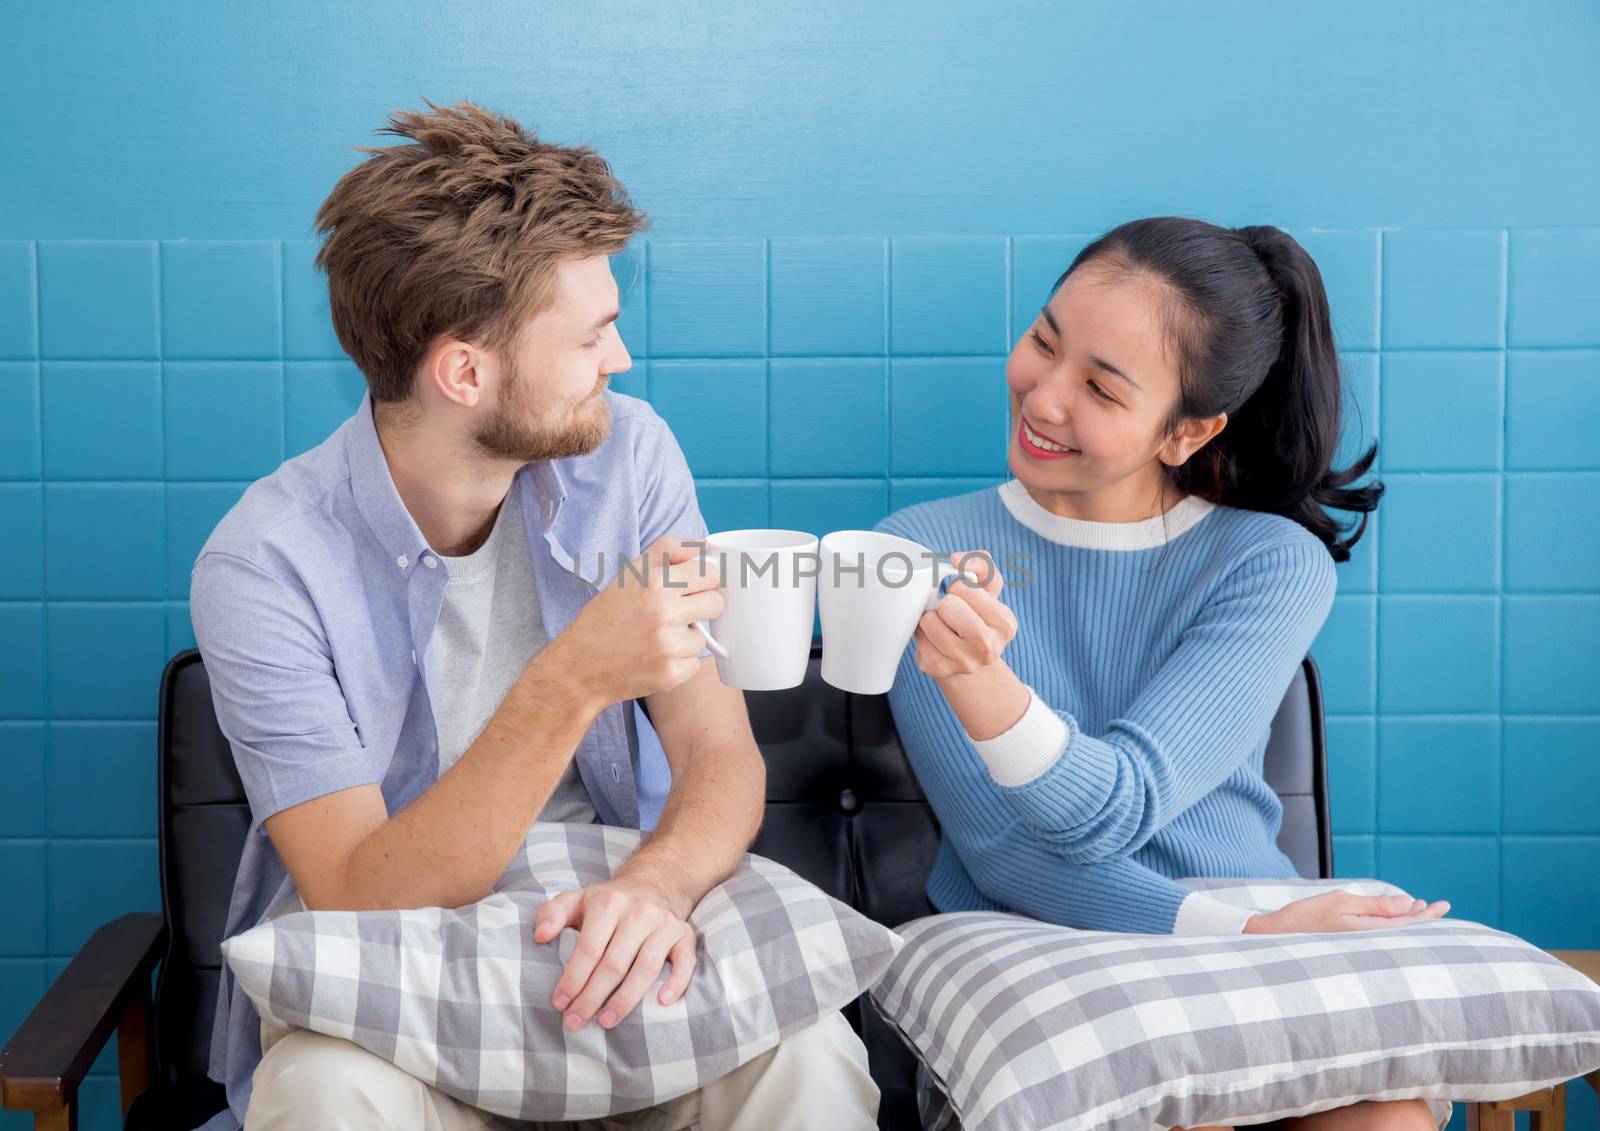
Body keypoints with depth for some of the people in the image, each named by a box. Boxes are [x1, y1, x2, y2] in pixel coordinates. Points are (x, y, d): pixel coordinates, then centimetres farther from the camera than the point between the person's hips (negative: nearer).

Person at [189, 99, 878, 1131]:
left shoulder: (628, 454, -4)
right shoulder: (263, 570, -17)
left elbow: (721, 755, -5)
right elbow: (361, 900, -23)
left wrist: (658, 882, -30)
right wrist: (570, 686, -36)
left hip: (604, 929, 2)